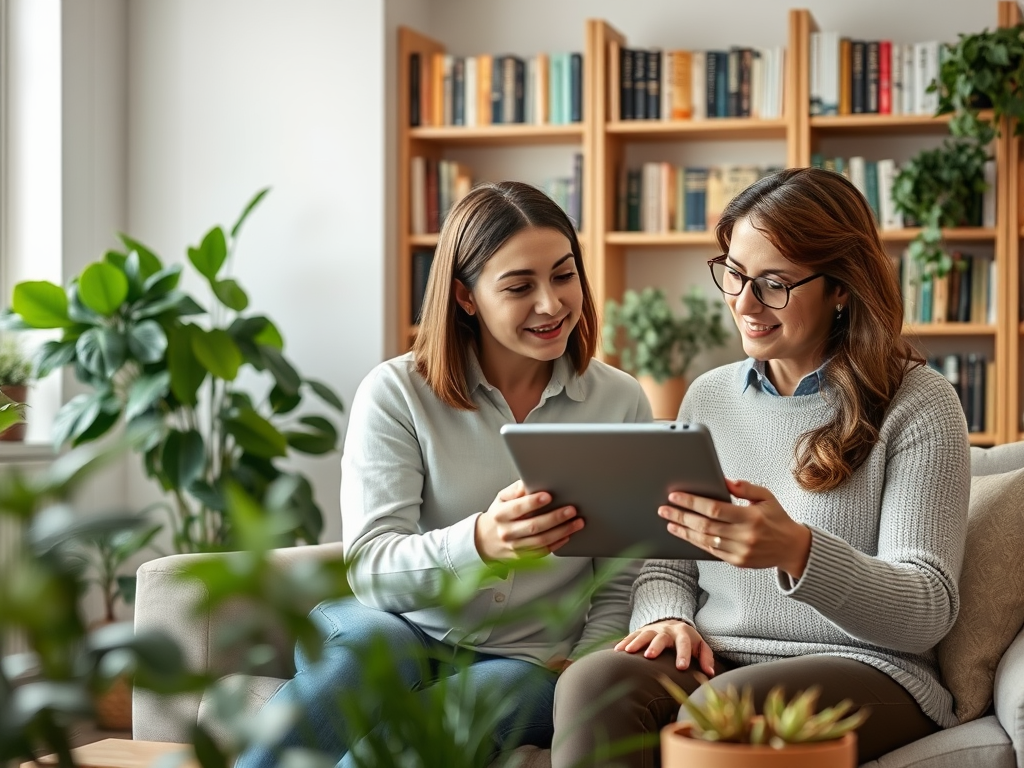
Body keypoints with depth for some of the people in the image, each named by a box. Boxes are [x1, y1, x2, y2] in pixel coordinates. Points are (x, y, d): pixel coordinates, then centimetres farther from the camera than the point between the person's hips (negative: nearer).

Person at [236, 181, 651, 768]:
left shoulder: (622, 403, 4)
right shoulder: (396, 394, -2)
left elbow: (619, 589, 8)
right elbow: (368, 568, -11)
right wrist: (479, 542, -30)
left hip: (527, 662, 1)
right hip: (402, 631, -1)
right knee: (362, 638, -39)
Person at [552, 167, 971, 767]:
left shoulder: (918, 403, -1)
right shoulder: (709, 397, 15)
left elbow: (930, 609, -10)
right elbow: (666, 562, 18)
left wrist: (796, 550, -27)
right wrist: (669, 619, -7)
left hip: (867, 668, -3)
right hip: (714, 663, 4)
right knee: (591, 682, -30)